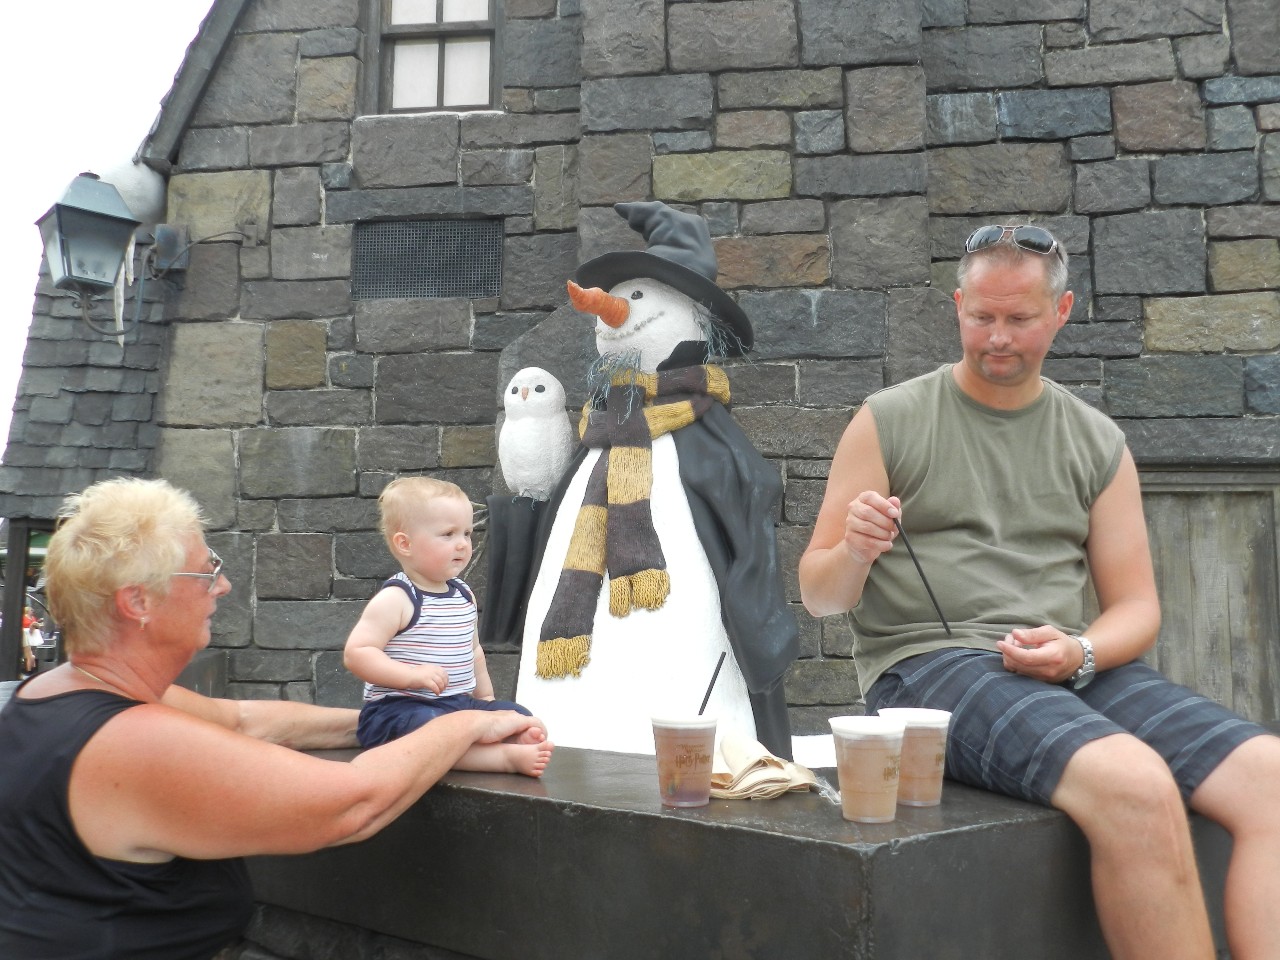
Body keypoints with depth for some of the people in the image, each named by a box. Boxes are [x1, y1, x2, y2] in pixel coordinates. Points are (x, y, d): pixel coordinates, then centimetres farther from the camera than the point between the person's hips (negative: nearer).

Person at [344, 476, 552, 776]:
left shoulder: (464, 595, 13)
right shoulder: (395, 600, -11)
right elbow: (356, 653, -19)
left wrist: (484, 696, 24)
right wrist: (413, 675, -28)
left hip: (460, 704, 9)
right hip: (400, 707, -8)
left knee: (518, 716, -4)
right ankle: (507, 757, -42)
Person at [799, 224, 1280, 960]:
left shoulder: (1097, 443, 13)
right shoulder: (891, 421, 4)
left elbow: (1136, 607, 13)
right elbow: (819, 596, 5)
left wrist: (1080, 653, -9)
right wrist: (853, 552, -18)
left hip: (1073, 673, 4)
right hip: (925, 665, -4)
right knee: (1135, 785, -31)